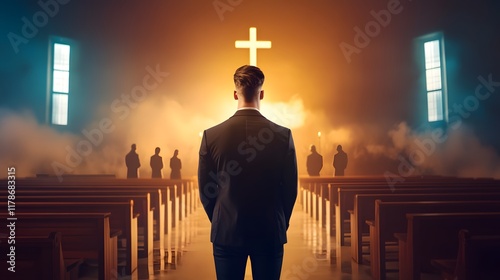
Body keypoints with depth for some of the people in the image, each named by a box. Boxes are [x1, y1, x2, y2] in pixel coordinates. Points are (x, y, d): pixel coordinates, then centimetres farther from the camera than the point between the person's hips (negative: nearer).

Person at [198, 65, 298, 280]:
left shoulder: (211, 135, -9)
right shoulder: (283, 135, -10)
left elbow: (205, 191, -2)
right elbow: (290, 189, -3)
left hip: (226, 232, 0)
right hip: (270, 232, 0)